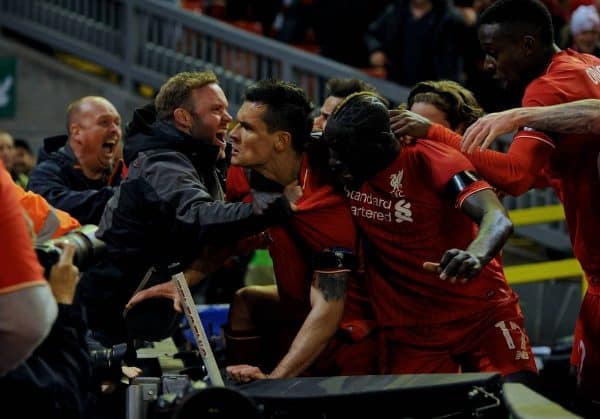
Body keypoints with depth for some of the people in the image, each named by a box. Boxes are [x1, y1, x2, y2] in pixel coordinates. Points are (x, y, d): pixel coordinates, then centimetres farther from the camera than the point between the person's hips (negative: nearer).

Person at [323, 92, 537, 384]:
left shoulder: (429, 160, -15)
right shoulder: (345, 175, -1)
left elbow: (497, 220, -28)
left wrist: (475, 255, -51)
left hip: (481, 313, -4)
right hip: (411, 332, 4)